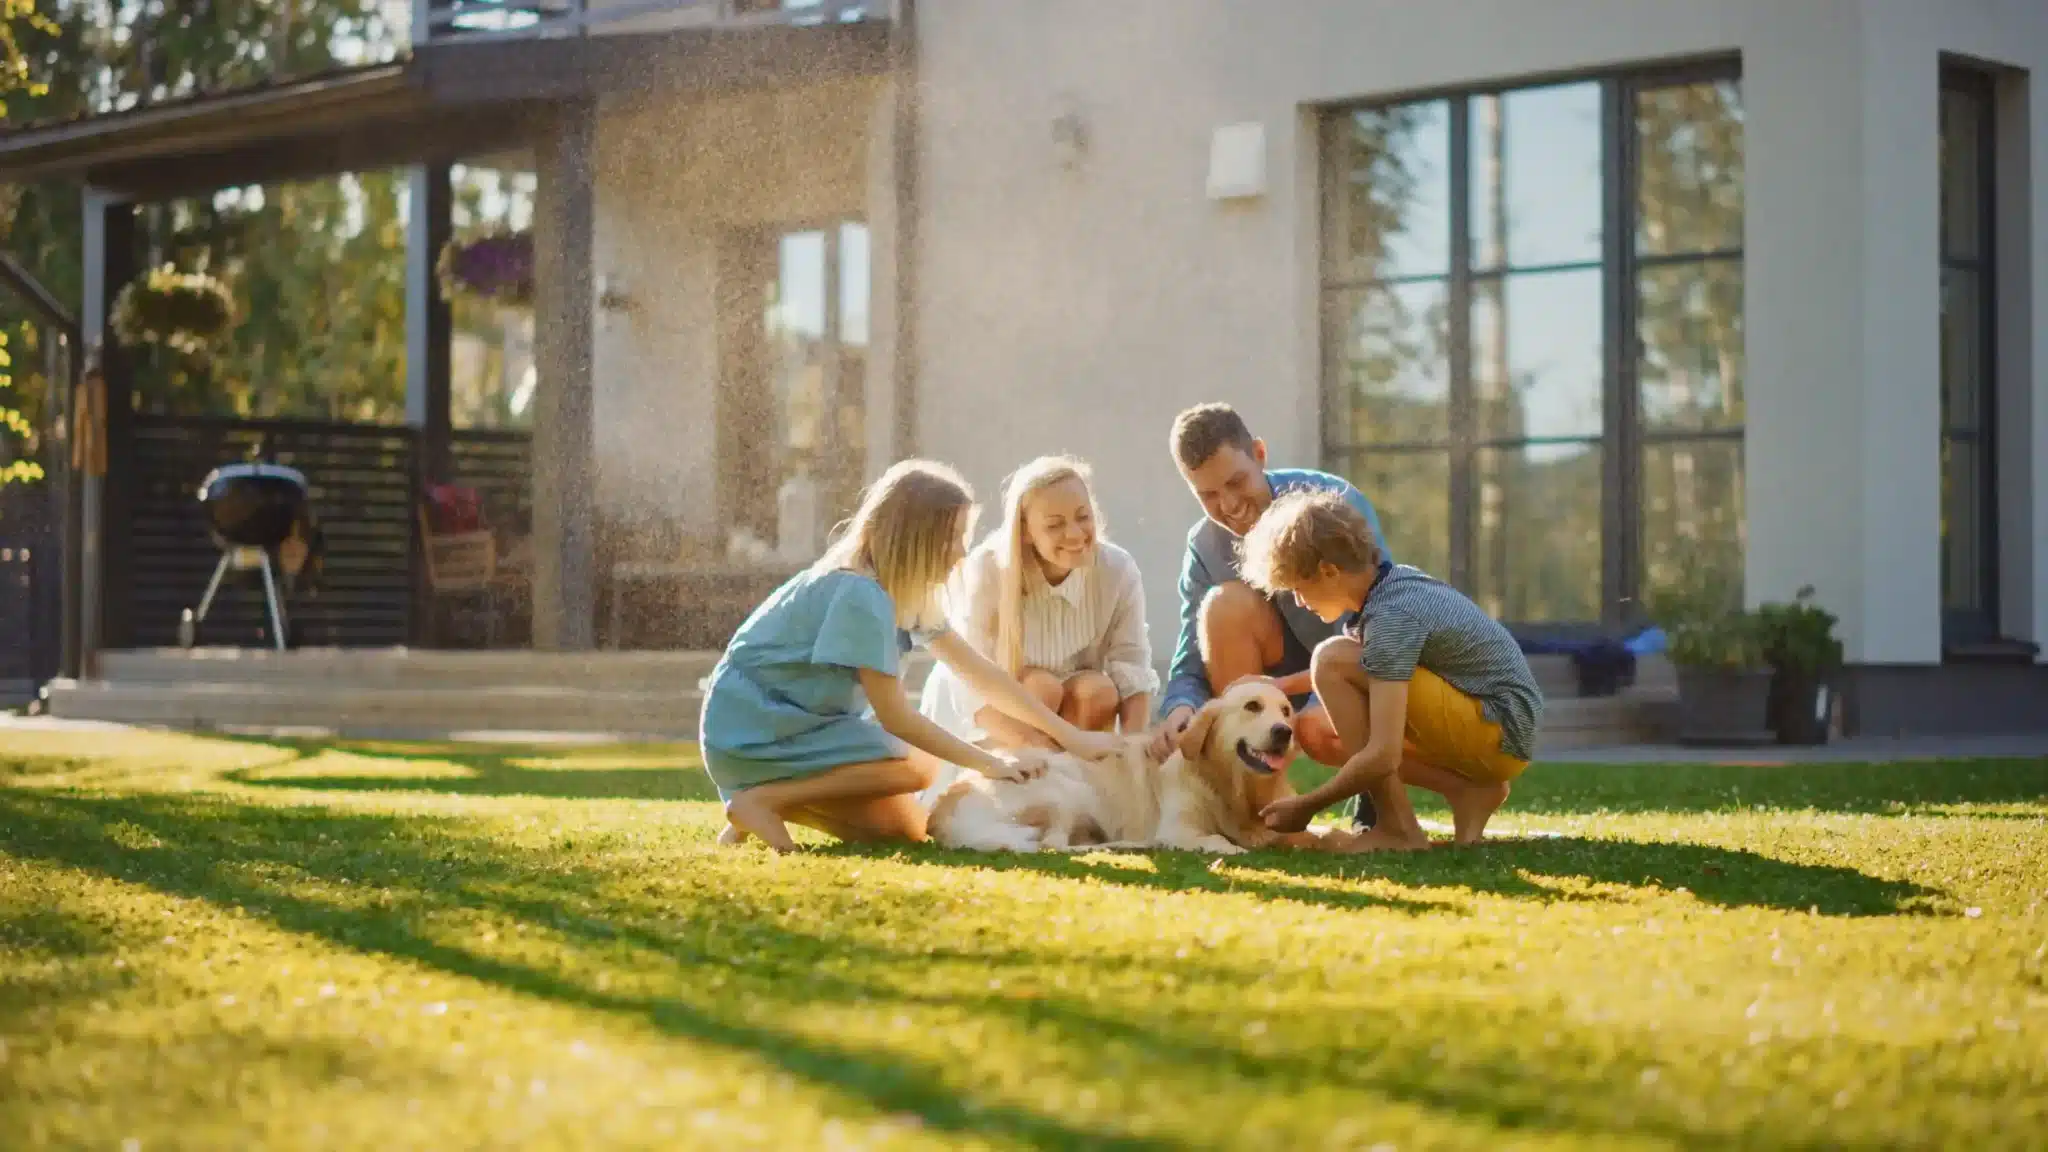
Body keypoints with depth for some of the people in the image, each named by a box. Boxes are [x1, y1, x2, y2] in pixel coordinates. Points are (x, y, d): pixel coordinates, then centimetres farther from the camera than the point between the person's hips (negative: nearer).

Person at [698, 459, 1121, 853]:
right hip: (754, 731, -9)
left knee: (906, 827, 3)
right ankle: (762, 800, -16)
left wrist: (1071, 736, 4)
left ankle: (779, 799, 7)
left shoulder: (904, 590, 6)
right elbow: (894, 716, -21)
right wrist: (990, 763, -16)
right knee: (918, 766, -21)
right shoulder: (861, 595, -24)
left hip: (791, 723, 10)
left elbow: (980, 673, 8)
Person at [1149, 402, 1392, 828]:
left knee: (1317, 728, -39)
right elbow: (1192, 666, -7)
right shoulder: (1206, 547, -6)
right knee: (1225, 604, -25)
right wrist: (1180, 707, -33)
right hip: (1290, 678, 5)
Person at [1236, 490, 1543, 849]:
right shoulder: (1395, 582, 6)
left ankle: (1398, 830, -15)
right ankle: (1469, 790, 4)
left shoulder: (1391, 615, -22)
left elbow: (1382, 756, -26)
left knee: (1332, 661, -19)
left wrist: (1305, 806, -14)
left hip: (1501, 732, -10)